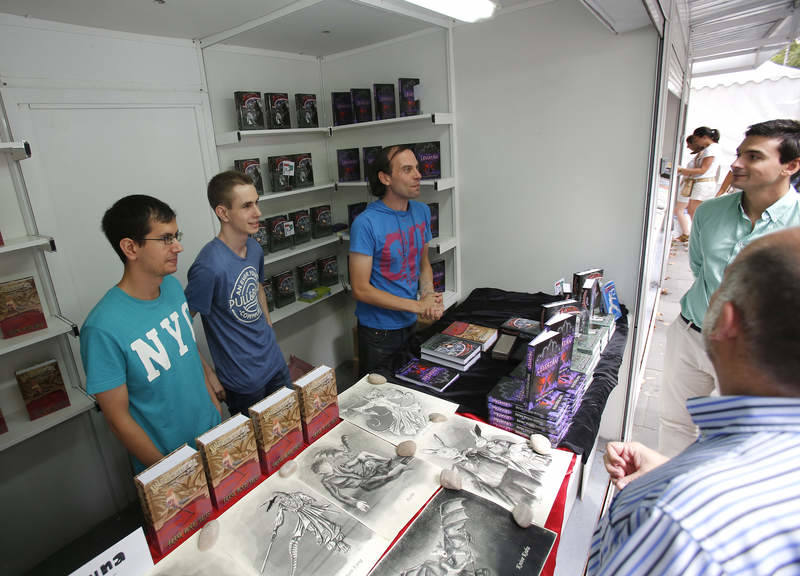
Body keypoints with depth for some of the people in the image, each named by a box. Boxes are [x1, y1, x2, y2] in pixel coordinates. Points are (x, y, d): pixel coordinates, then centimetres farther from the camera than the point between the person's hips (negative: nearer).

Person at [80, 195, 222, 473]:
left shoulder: (173, 286, -7)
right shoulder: (103, 329, -27)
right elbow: (118, 418, -19)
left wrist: (213, 398, 11)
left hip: (212, 430, 6)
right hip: (166, 459, -6)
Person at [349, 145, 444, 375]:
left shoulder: (422, 211, 1)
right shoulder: (366, 223, -21)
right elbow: (361, 289, -21)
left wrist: (429, 295, -8)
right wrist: (418, 305, -20)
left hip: (411, 324, 6)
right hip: (378, 331, -6)